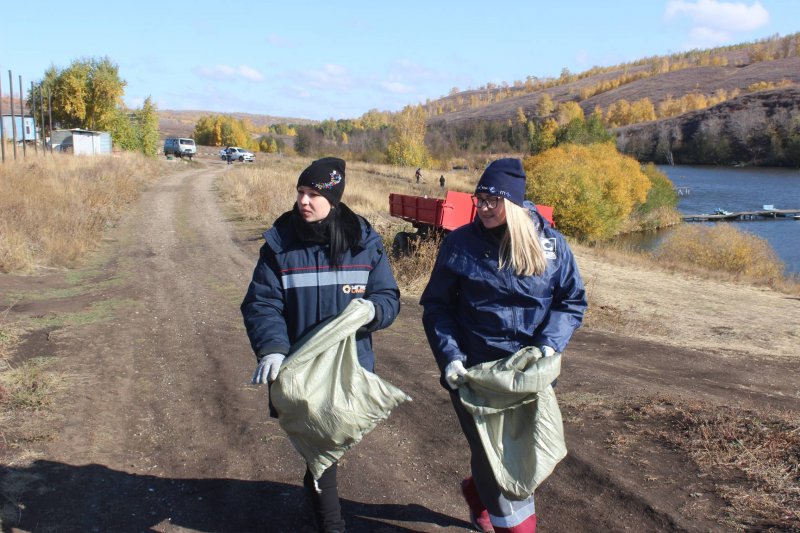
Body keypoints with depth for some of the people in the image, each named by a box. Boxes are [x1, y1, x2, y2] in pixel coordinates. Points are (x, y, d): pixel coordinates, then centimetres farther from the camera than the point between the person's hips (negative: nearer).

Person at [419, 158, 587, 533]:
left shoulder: (550, 243, -2)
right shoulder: (460, 244, -6)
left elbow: (572, 301, 4)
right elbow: (436, 305, -1)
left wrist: (549, 344, -12)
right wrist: (449, 358, -12)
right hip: (475, 373, -2)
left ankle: (478, 492, 47)